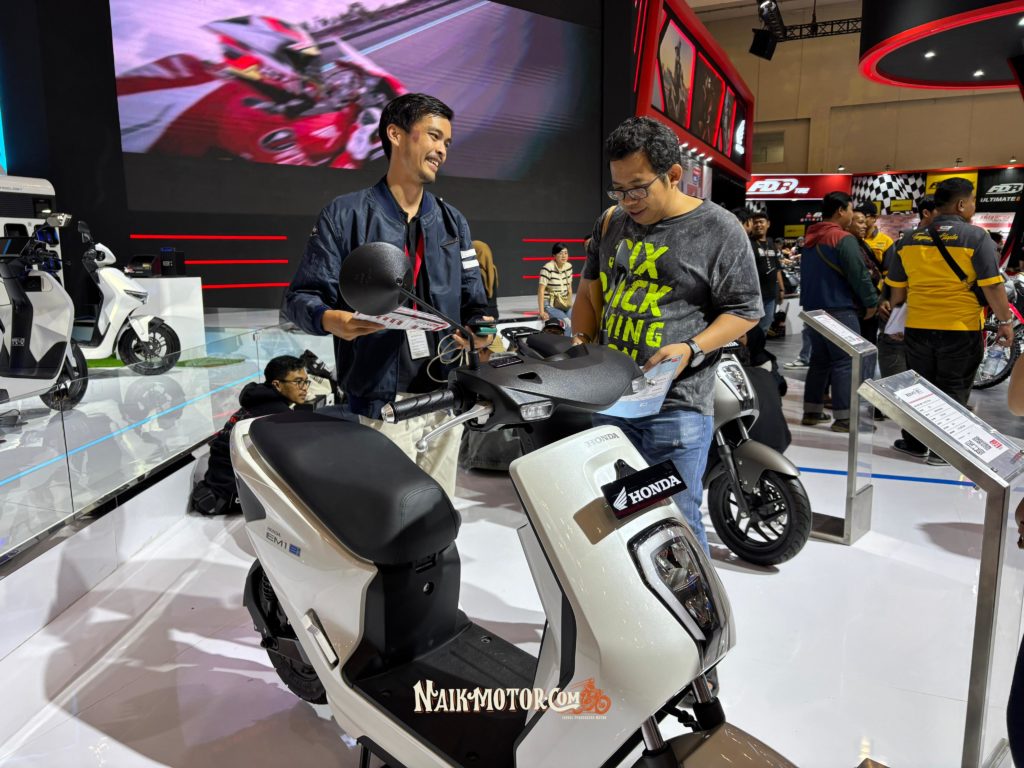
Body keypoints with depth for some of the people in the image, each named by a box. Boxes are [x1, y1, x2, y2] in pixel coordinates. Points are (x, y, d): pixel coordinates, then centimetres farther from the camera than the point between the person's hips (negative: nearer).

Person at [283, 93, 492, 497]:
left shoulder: (453, 222, 15)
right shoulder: (345, 214, -1)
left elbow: (474, 302, 13)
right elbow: (301, 295, -4)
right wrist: (329, 319, -26)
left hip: (445, 397, 5)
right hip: (380, 402, -5)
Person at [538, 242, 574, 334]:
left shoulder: (569, 266, 6)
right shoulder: (548, 268, -13)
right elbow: (541, 290, -16)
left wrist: (570, 304, 9)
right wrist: (542, 312, -21)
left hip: (564, 304, 6)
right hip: (550, 304, -6)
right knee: (567, 322, -27)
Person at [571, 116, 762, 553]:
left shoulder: (719, 229, -2)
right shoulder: (610, 222, 13)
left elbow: (745, 310, 0)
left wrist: (691, 349, -16)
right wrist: (581, 343, 5)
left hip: (677, 406, -5)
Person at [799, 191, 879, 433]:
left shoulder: (810, 239, 13)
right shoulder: (844, 239, -13)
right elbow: (859, 275, -15)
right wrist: (870, 302, -4)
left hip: (813, 308, 8)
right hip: (839, 309, -8)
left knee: (819, 359, 13)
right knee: (844, 361, -4)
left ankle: (811, 411, 15)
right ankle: (843, 417, -4)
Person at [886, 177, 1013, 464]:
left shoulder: (911, 240, 4)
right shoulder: (975, 236, -9)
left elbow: (897, 289, 10)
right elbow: (992, 286, -12)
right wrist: (1005, 321, -2)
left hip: (918, 328, 4)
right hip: (960, 330, -4)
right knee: (952, 391, 8)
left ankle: (913, 442, 24)